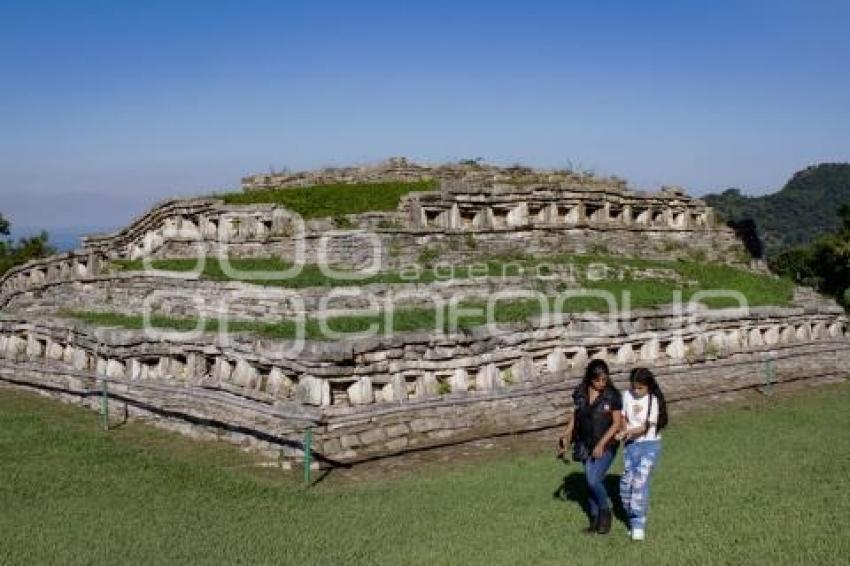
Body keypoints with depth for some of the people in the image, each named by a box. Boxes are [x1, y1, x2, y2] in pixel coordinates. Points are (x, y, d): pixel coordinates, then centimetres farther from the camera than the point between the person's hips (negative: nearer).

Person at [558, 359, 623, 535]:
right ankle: (595, 519, 25)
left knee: (594, 481, -13)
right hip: (586, 446, 4)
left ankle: (605, 512, 12)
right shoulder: (580, 393, -1)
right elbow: (575, 417, 9)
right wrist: (567, 436, -4)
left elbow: (616, 423, -10)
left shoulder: (613, 395, -12)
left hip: (606, 446, -4)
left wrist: (602, 444, -18)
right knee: (591, 482, 10)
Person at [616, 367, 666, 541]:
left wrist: (627, 432, -25)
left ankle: (638, 525, -9)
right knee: (626, 483, -1)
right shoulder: (627, 395, 2)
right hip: (631, 444, 4)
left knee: (640, 481, -16)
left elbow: (646, 427, -14)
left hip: (650, 444, -4)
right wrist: (626, 431, -11)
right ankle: (632, 519, 18)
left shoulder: (653, 401, -10)